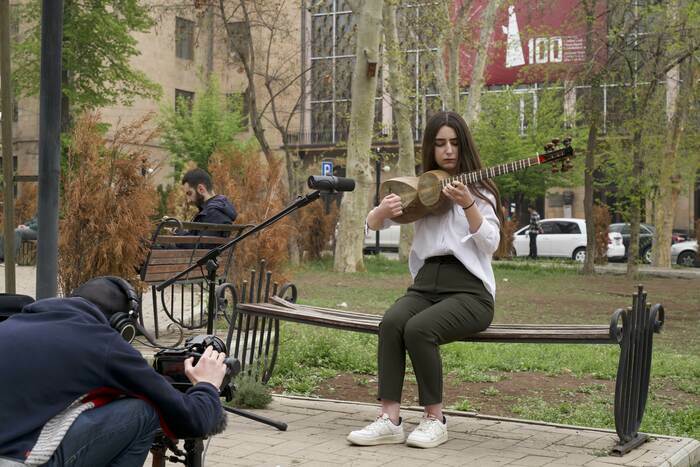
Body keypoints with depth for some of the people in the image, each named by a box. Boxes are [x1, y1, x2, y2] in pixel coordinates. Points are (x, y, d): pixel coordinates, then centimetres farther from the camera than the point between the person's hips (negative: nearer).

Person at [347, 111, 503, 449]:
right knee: (391, 323, -29)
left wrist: (468, 205, -25)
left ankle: (435, 419, -16)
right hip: (426, 284, 3)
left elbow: (491, 244, -9)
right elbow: (372, 224, 8)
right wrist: (383, 210, -16)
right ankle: (390, 419, -27)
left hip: (468, 289, -3)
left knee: (418, 329, -31)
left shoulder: (480, 190, 5)